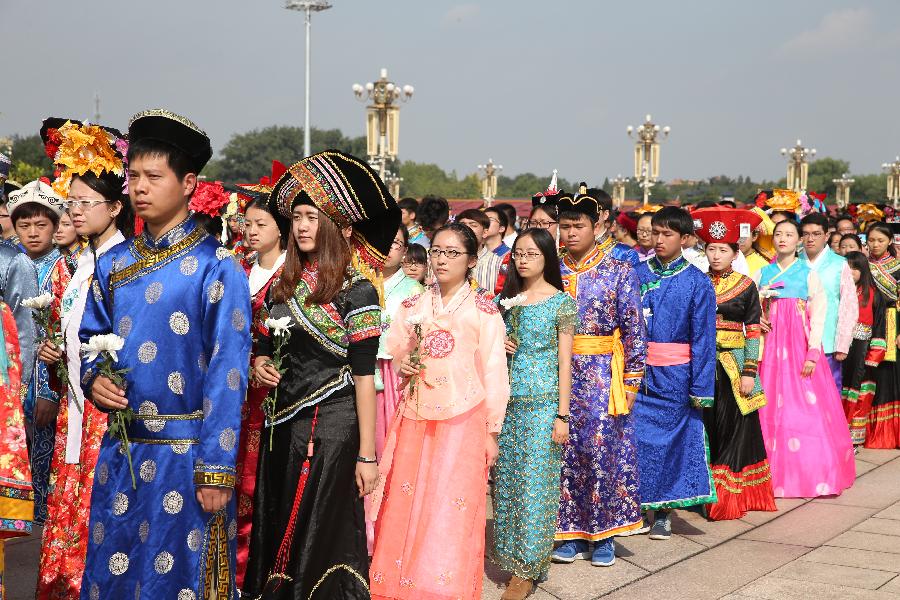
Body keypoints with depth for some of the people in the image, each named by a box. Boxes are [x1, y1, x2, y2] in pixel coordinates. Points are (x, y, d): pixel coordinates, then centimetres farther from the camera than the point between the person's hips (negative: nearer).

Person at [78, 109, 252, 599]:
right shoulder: (113, 264, 8)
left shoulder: (216, 266, -9)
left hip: (187, 455, -5)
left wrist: (215, 469, -16)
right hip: (120, 450, 5)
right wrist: (94, 378, -3)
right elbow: (90, 339, 20)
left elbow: (227, 373, -12)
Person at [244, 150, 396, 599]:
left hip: (331, 426, -6)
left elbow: (363, 374, -12)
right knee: (277, 531, 11)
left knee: (320, 535, 0)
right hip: (281, 422, 6)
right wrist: (260, 363, -3)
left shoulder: (356, 288, -9)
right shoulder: (284, 284, 9)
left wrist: (367, 454, -14)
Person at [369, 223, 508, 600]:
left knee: (451, 510, -3)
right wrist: (403, 365, -5)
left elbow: (494, 373, -1)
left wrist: (491, 431, -2)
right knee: (406, 507, 2)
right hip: (414, 419, 3)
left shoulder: (483, 311, 0)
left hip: (462, 422, -3)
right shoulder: (413, 307, 11)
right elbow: (393, 354, 18)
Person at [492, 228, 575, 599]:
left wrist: (562, 415, -10)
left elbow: (564, 362, -5)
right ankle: (511, 554, 20)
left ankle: (527, 570, 5)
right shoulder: (505, 298, 10)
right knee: (506, 480, 7)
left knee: (535, 482, -2)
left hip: (542, 402, -4)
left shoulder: (561, 301, -3)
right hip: (506, 401, 5)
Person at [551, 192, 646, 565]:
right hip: (559, 372, 3)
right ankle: (572, 533, 15)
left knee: (603, 449, -1)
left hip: (603, 376, -3)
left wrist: (631, 379, -7)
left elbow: (634, 329, -2)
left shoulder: (619, 272, -1)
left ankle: (603, 536, 11)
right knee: (564, 451, 4)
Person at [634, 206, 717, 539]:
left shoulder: (697, 281, -3)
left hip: (674, 375, -2)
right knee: (635, 435, 1)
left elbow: (703, 336, -4)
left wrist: (701, 387, -8)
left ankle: (663, 512, 19)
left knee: (671, 439, 6)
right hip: (637, 371, 2)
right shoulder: (638, 273, 4)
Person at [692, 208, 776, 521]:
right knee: (706, 427, 4)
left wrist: (749, 372, -8)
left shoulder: (746, 286, 1)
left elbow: (753, 331, -1)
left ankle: (732, 495, 5)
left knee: (734, 427, -1)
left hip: (733, 364, -2)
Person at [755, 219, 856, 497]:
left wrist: (813, 354, -13)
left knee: (805, 407, -6)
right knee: (773, 407, 1)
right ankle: (778, 473, 8)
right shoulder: (763, 274, 11)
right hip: (772, 345, 3)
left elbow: (818, 317, -4)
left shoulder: (809, 274, 2)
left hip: (800, 343, -3)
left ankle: (814, 473, 2)